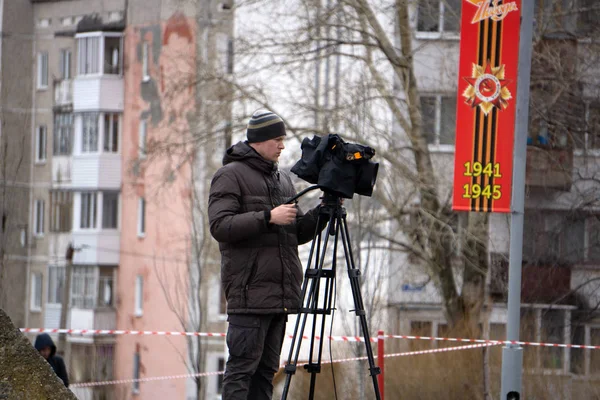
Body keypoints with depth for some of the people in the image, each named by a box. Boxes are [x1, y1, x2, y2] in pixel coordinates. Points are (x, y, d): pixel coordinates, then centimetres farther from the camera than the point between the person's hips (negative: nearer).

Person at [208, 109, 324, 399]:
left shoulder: (282, 179, 20)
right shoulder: (230, 176, -2)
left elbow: (297, 233, 22)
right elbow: (220, 226, -14)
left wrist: (320, 214, 4)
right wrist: (267, 217, -19)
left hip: (279, 294, 7)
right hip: (250, 291, -7)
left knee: (266, 369, 6)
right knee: (242, 366, -11)